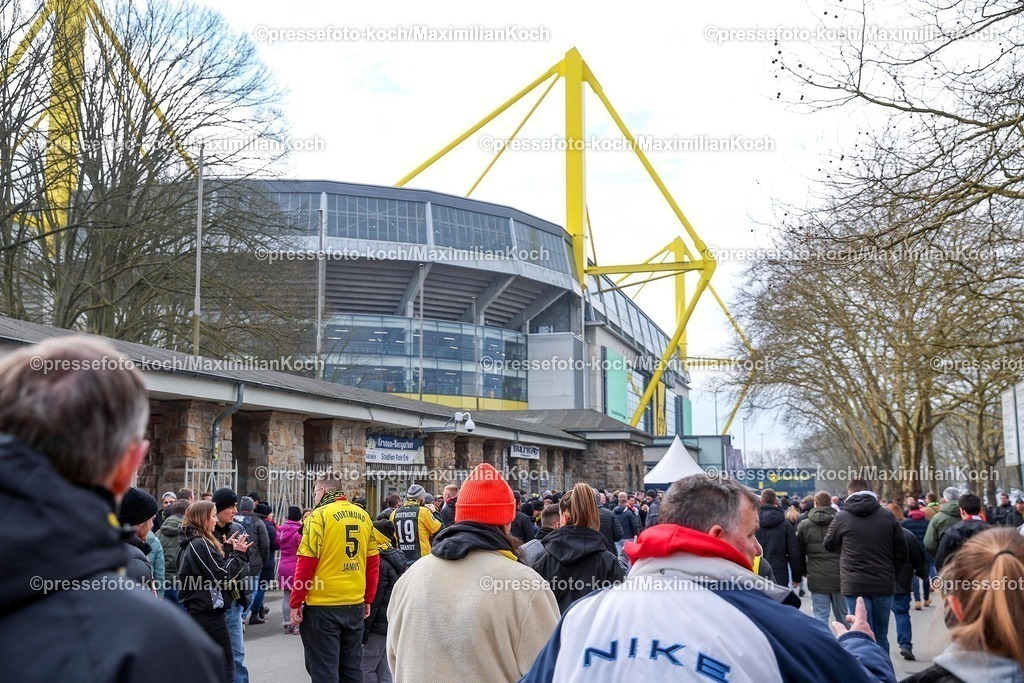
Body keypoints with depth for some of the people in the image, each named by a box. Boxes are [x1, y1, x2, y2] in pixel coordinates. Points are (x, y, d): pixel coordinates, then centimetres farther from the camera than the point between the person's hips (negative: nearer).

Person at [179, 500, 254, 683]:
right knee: (224, 668, -6)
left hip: (197, 611, 10)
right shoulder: (201, 544, -17)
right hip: (209, 614, -10)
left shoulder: (191, 543, 13)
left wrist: (227, 550, 8)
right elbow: (222, 575, -18)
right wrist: (237, 553, -9)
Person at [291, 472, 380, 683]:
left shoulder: (320, 515, -9)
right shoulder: (363, 516, 8)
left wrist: (295, 602, -6)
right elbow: (373, 562, 11)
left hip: (323, 606, -6)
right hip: (355, 604, 6)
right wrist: (368, 599, 19)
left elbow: (306, 563, -13)